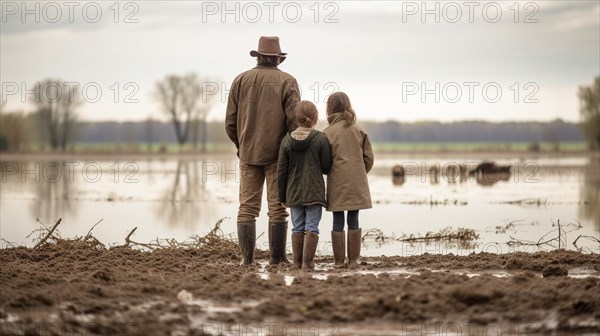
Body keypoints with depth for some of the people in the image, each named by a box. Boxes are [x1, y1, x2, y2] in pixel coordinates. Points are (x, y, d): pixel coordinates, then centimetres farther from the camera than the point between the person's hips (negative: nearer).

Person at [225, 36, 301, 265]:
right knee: (277, 207, 2)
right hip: (278, 154, -2)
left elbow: (230, 121, 5)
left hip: (248, 152, 2)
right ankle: (277, 257, 1)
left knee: (247, 206, 5)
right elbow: (294, 119, -10)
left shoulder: (241, 80, 5)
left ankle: (247, 257, 5)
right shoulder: (287, 81, -4)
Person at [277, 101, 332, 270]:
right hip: (314, 192, -3)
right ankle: (308, 262, -4)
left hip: (294, 193, 3)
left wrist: (282, 196, 9)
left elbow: (281, 172, 1)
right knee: (312, 227, 0)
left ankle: (297, 262, 13)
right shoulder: (321, 139, -9)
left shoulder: (286, 140, -1)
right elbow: (326, 167, -5)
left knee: (297, 227, 11)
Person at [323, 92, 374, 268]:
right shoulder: (359, 130, 2)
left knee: (338, 222, 5)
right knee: (353, 221, 8)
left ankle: (339, 260, 7)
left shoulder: (327, 133, -7)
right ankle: (354, 259, 9)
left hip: (337, 184, -2)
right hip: (357, 184, 2)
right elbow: (369, 158, 3)